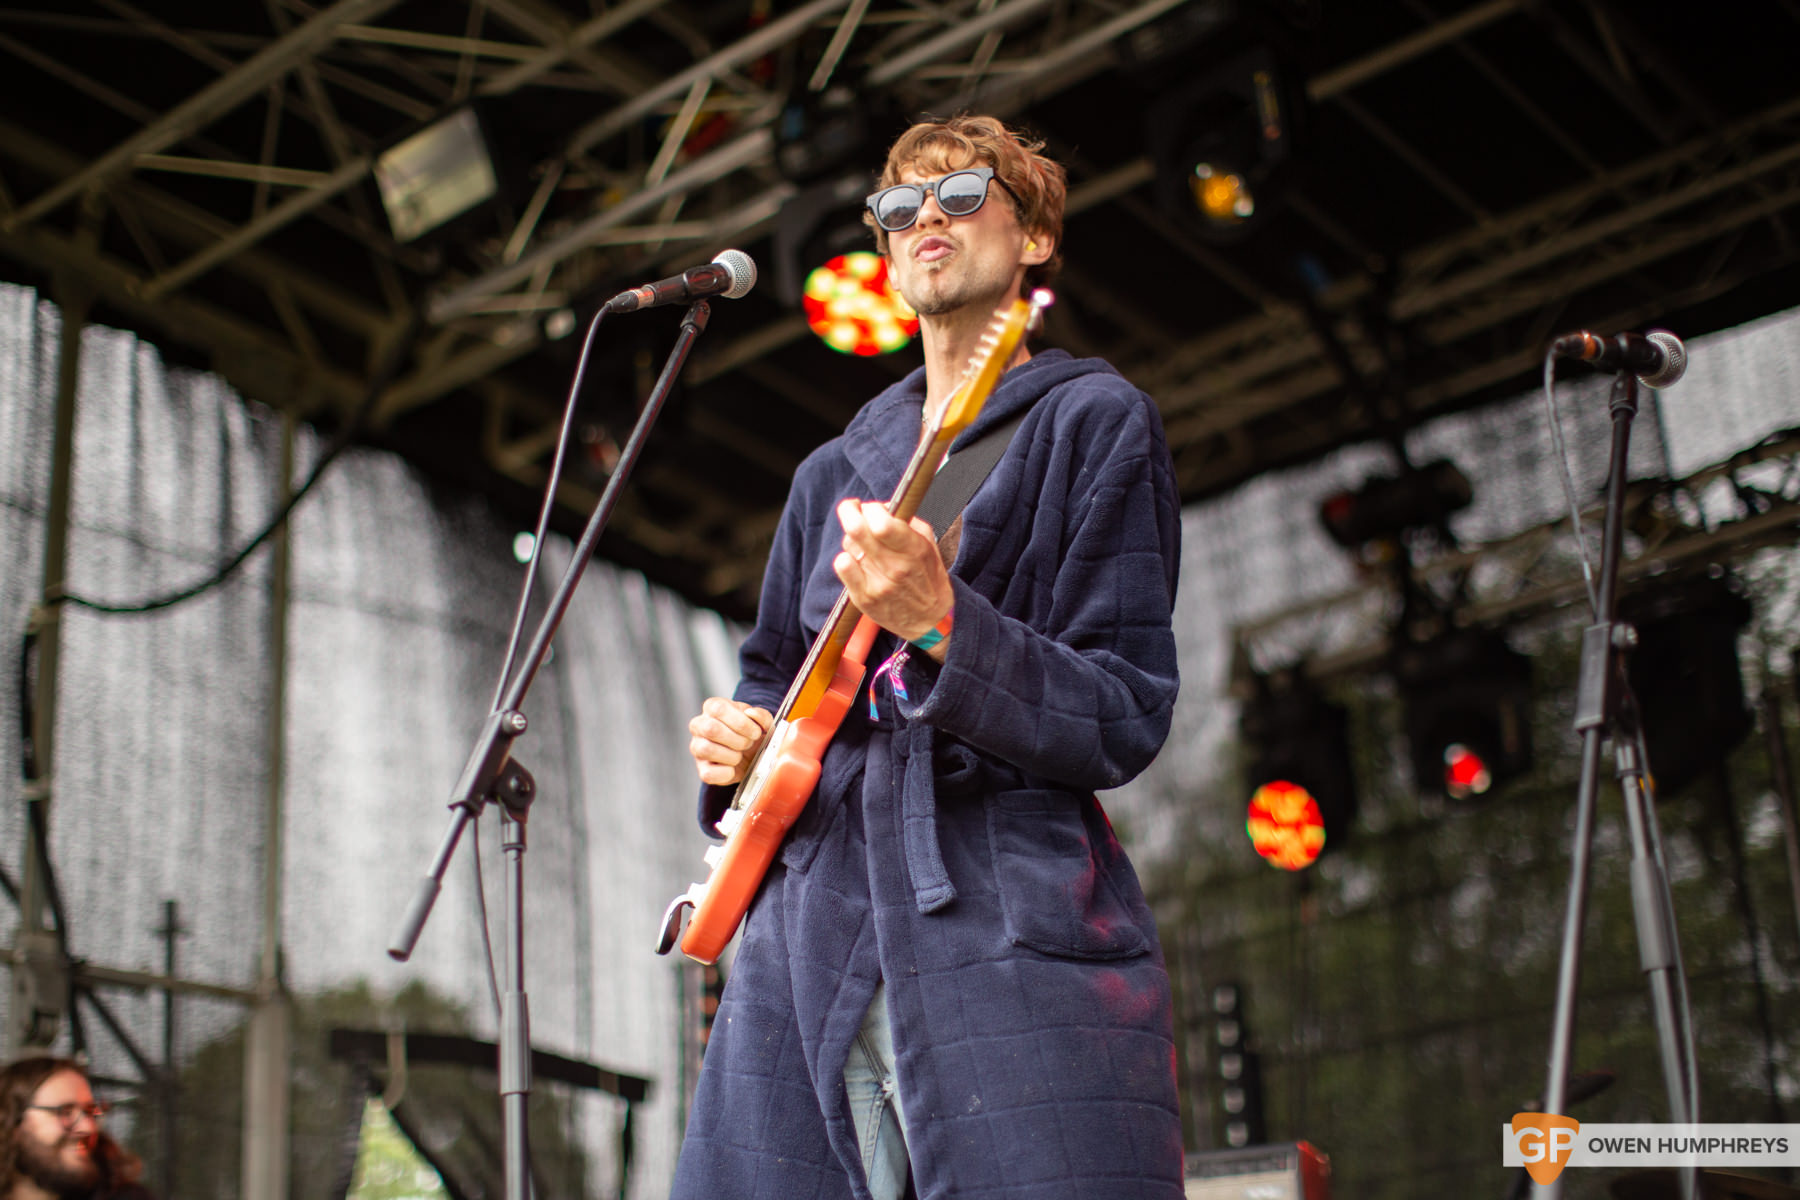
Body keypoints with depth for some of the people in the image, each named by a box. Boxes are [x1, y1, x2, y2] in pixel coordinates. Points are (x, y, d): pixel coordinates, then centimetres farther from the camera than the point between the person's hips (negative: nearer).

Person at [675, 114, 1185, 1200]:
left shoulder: (1094, 422, 3)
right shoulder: (833, 474, 21)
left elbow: (1126, 721, -5)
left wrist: (942, 626, -20)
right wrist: (735, 744, 5)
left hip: (1010, 938, -5)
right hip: (810, 937, 6)